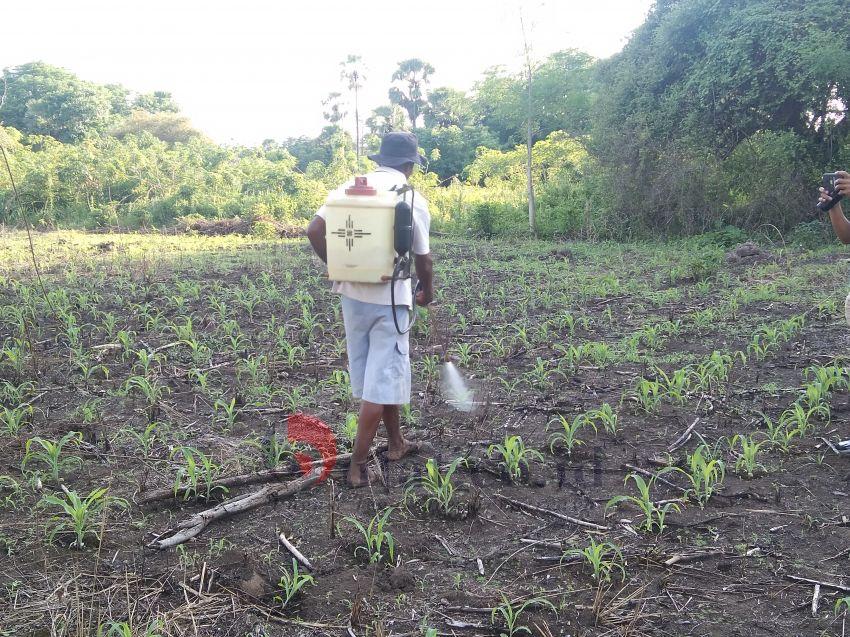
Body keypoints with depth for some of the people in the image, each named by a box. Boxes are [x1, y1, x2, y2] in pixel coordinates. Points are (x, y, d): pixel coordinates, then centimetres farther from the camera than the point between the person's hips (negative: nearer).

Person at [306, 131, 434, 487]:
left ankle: (396, 443, 34)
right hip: (390, 300, -5)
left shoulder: (351, 188, 3)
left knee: (374, 373, 18)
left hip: (352, 294, 5)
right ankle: (357, 465, 4)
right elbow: (423, 260, 1)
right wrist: (426, 293, 19)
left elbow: (314, 231, -3)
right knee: (381, 381, 3)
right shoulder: (413, 200, -7)